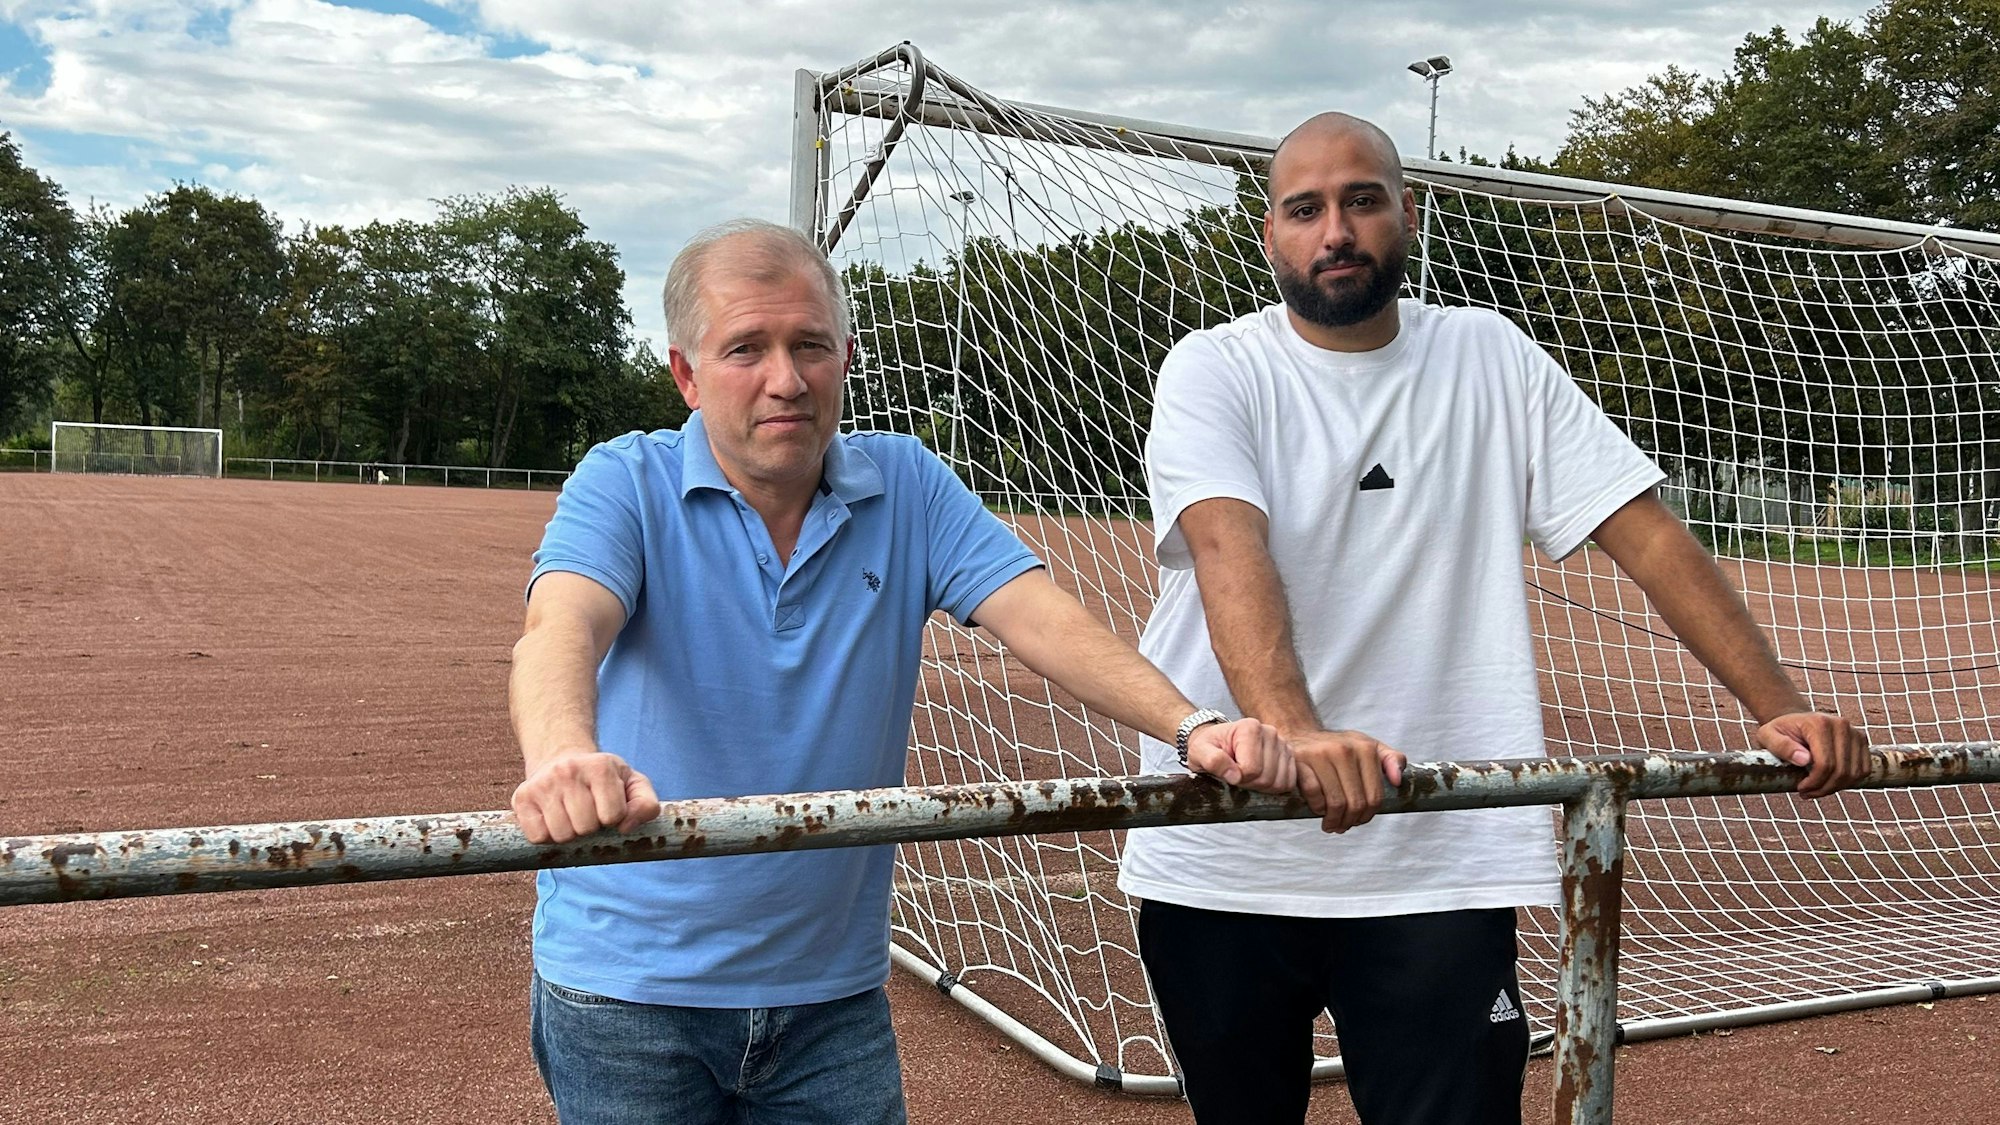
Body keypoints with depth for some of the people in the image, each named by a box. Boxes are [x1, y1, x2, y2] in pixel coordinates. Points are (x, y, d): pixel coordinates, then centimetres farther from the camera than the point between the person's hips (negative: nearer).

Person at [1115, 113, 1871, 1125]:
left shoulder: (1492, 359, 7)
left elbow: (1643, 531, 4)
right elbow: (1227, 548, -22)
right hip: (1220, 861, 0)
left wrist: (1779, 708, -6)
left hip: (1441, 864, 1)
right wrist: (1293, 730, -39)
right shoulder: (1214, 371, -3)